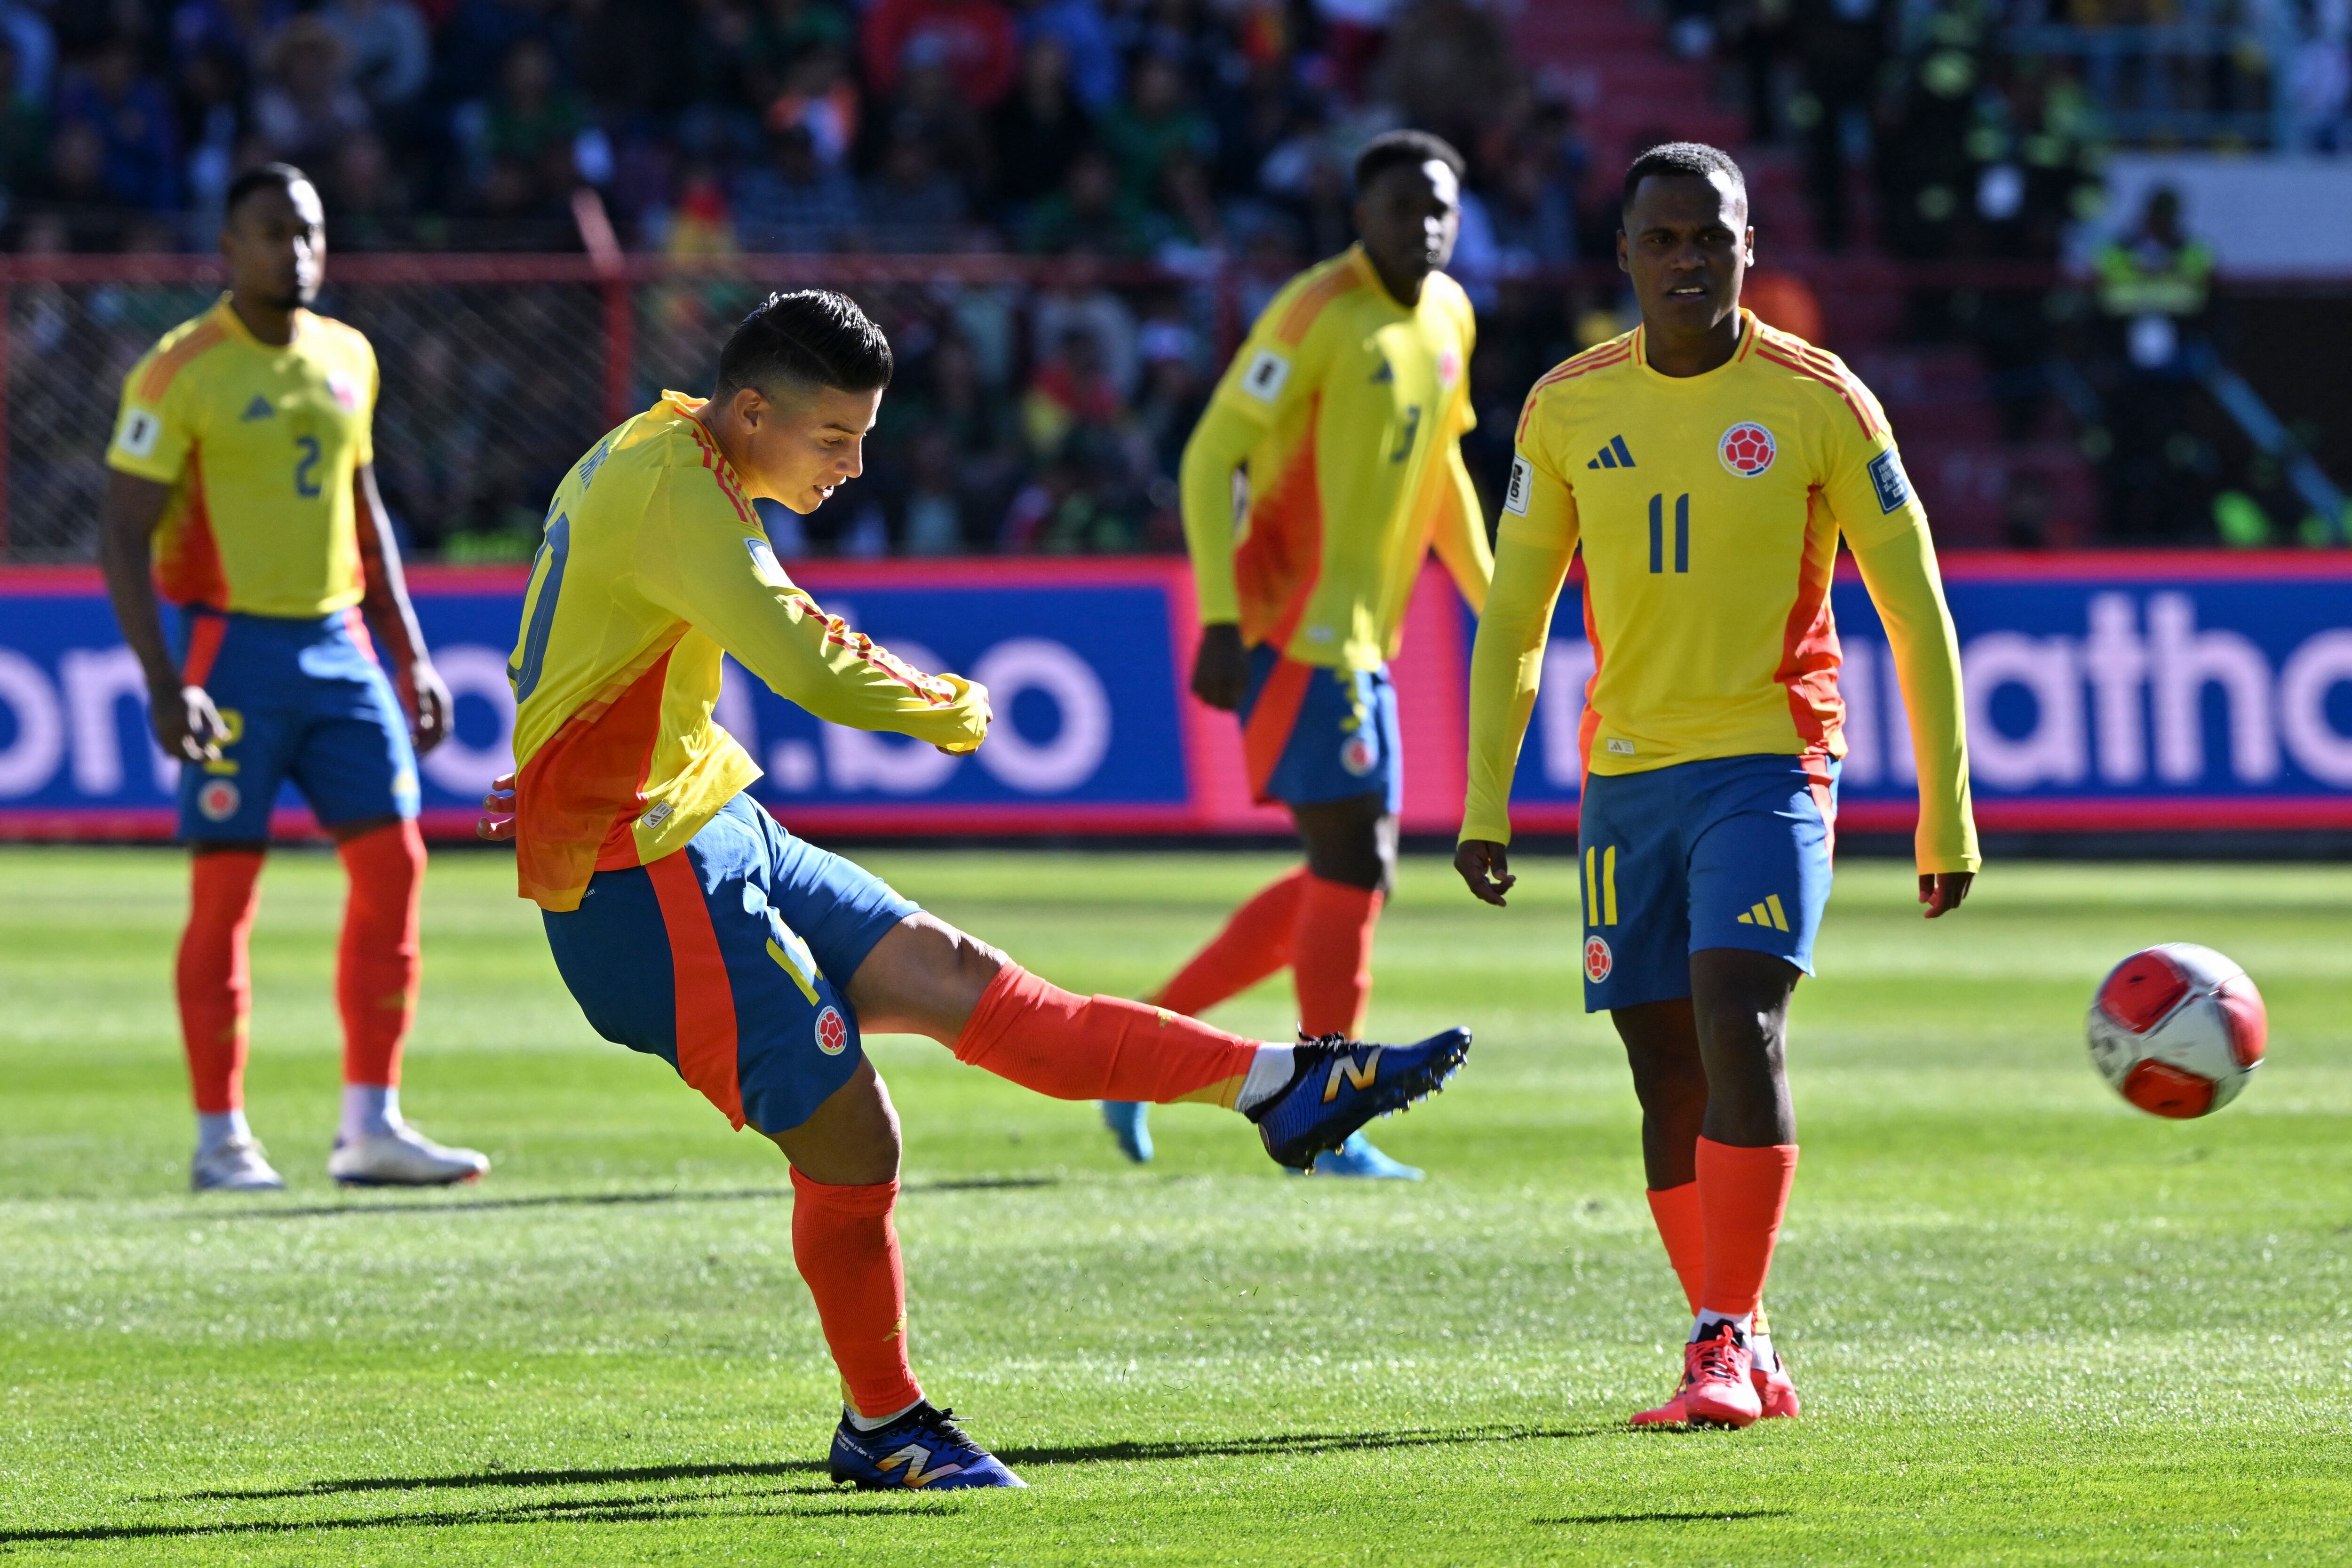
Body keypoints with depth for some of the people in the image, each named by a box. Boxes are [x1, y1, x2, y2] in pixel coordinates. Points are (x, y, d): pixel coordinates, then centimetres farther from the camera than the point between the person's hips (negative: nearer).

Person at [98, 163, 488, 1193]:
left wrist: (409, 655, 17)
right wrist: (163, 681, -20)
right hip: (234, 649, -6)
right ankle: (219, 1140, 4)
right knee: (226, 888, -3)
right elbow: (124, 536, -11)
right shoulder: (181, 373, -9)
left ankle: (371, 1126, 4)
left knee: (393, 860, -1)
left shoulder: (347, 361, 11)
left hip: (338, 645, 6)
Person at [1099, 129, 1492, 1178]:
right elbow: (1212, 457, -15)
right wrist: (1221, 618, -22)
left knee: (1348, 877, 9)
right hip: (1297, 626, -9)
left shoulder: (1448, 317, 11)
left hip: (1359, 638, 9)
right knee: (1356, 865, -9)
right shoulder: (1319, 312, -14)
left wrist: (1494, 607, 20)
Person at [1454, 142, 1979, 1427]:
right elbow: (1513, 614, 15)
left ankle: (1724, 1344, -18)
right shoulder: (1569, 408, 7)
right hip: (1627, 776, 4)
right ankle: (1744, 1364, 11)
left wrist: (1947, 816, -2)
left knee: (1738, 1023, -20)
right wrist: (1484, 803, 8)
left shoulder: (1819, 404, -3)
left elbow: (1916, 613, 1)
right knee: (1667, 1072, 2)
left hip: (1769, 763, -4)